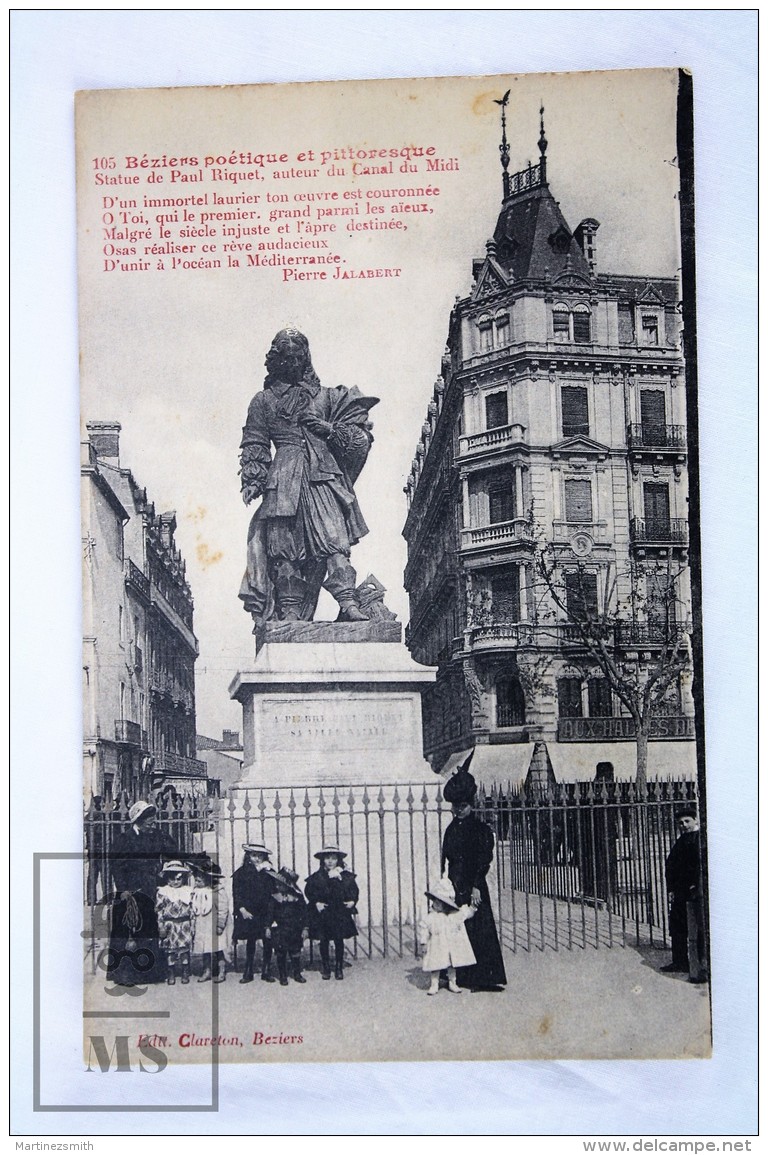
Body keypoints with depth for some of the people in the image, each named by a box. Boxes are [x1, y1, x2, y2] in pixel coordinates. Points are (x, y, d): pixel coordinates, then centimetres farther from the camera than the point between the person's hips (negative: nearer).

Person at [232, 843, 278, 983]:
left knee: (267, 942, -1)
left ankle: (266, 972, 10)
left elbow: (274, 892, 4)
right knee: (250, 942, 6)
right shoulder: (241, 873, 3)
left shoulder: (268, 873, 7)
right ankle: (248, 973, 14)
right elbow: (237, 894, 0)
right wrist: (242, 910, -8)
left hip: (265, 913, 1)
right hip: (248, 913, -1)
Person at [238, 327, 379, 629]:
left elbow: (357, 436, 18)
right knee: (284, 541, -8)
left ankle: (347, 602, -21)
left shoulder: (325, 397, 20)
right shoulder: (263, 401, 18)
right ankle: (289, 610, -8)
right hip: (283, 476, 0)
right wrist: (252, 479, -1)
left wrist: (327, 429, 0)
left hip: (322, 475, 0)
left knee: (333, 535, -13)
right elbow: (254, 445, 12)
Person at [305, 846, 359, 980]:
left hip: (340, 914, 0)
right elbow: (309, 891, 2)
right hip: (322, 914, 0)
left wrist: (352, 901, -3)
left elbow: (354, 890, 11)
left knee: (339, 940, 4)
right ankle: (326, 968, 17)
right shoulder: (316, 877, -2)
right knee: (324, 941, 4)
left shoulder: (346, 876, 2)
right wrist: (316, 902, -9)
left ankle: (339, 968, 17)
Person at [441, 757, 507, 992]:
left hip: (473, 886, -5)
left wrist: (476, 886, -15)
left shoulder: (481, 829, -3)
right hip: (453, 886, 5)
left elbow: (484, 860, -8)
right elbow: (446, 858, 14)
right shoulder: (451, 829, 13)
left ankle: (482, 977, -2)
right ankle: (459, 976, 8)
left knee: (477, 930, -6)